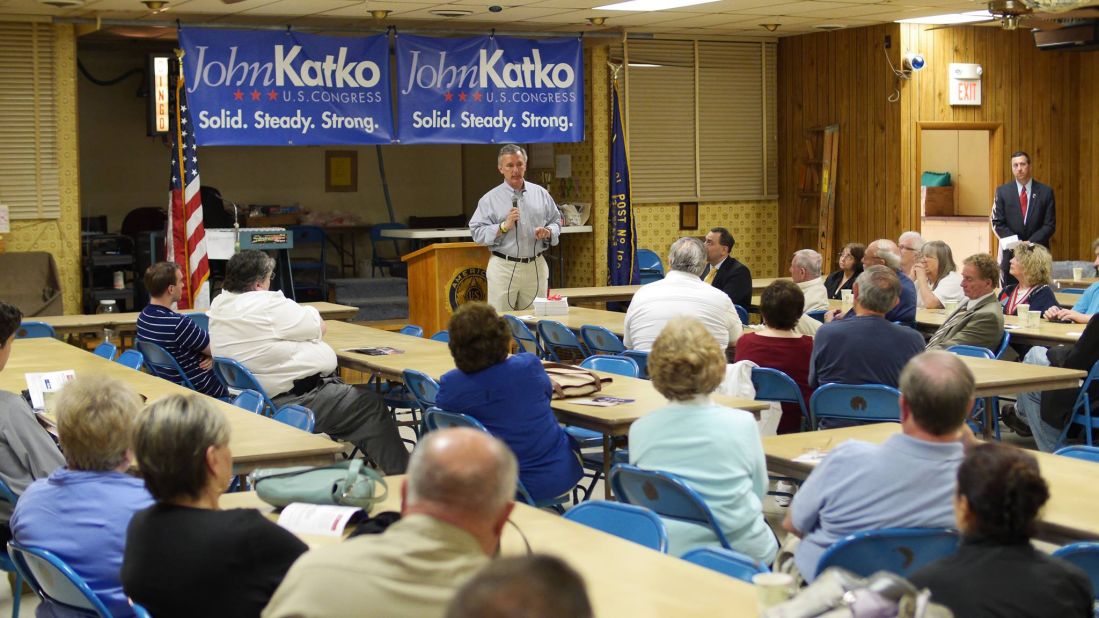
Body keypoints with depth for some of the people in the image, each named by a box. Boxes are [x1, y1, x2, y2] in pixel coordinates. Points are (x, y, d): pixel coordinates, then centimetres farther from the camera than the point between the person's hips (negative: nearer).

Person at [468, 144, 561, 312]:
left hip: (536, 266, 3)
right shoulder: (490, 199, 0)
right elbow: (477, 232, -5)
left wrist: (548, 232, -6)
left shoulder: (540, 194, 10)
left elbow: (556, 221, 16)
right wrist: (504, 226, -16)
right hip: (504, 268, -3)